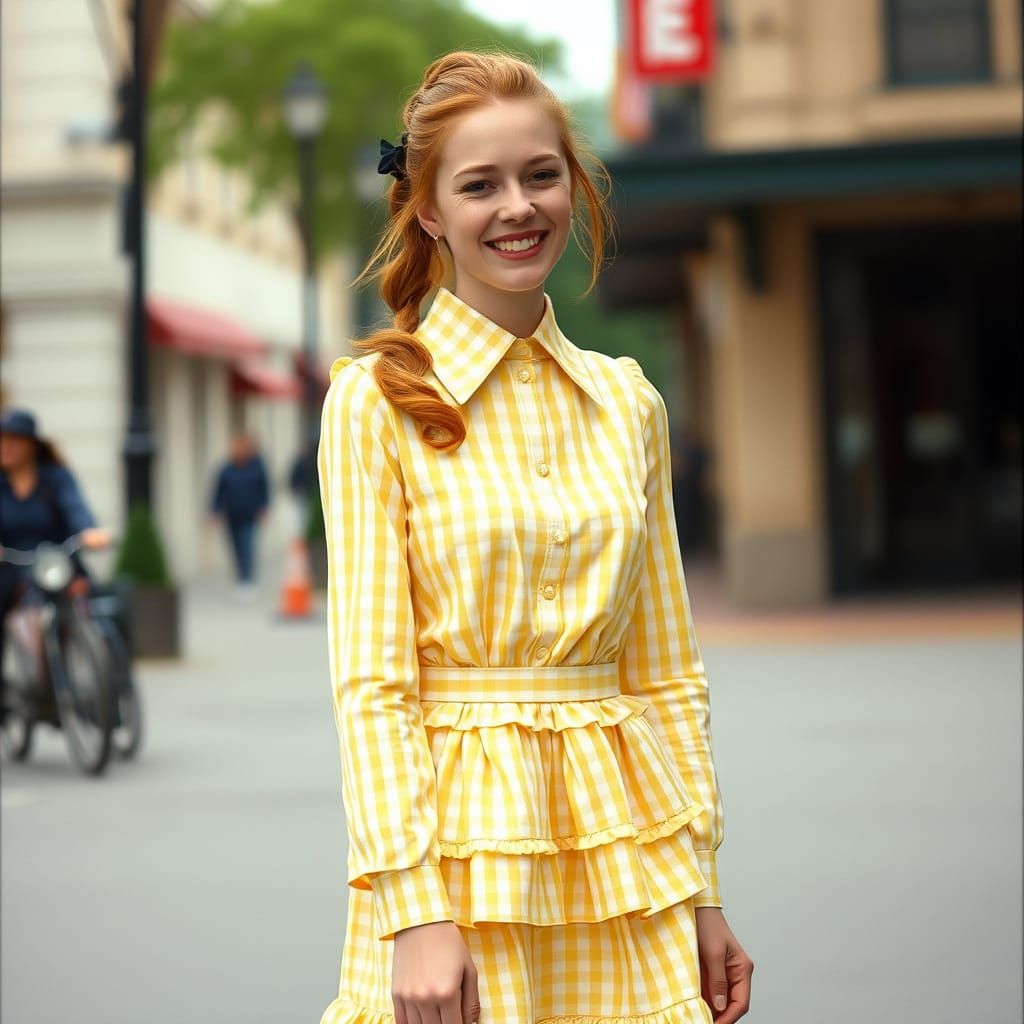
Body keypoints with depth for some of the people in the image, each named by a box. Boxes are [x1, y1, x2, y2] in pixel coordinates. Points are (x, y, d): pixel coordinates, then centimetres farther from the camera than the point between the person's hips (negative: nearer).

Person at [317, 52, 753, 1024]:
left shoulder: (628, 402, 8)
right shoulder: (376, 400, -5)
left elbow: (665, 668, 11)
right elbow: (368, 683, -10)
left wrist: (702, 891, 9)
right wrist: (415, 911, -17)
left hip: (618, 844, 4)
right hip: (459, 840, -4)